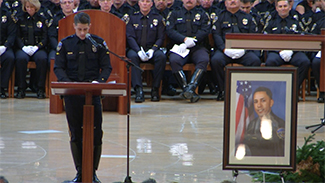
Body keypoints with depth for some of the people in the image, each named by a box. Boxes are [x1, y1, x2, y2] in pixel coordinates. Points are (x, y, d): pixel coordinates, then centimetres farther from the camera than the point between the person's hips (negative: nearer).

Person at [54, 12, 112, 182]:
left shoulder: (98, 43, 5)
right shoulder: (65, 44, 7)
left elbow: (106, 67, 4)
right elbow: (58, 67, 4)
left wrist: (99, 81, -16)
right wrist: (67, 82, -16)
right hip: (72, 92, 1)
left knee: (96, 133, -4)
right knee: (75, 133, 4)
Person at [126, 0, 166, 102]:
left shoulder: (157, 18, 11)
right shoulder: (132, 18, 9)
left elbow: (160, 38, 4)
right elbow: (130, 37, -1)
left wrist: (152, 50, -16)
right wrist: (139, 51, -20)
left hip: (152, 49, 1)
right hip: (135, 48, 0)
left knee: (161, 56, -32)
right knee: (132, 56, -35)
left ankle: (155, 89, -25)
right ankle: (139, 90, -40)